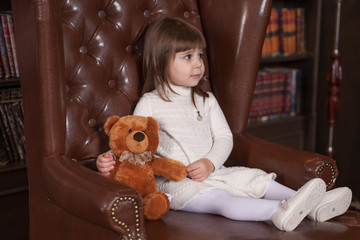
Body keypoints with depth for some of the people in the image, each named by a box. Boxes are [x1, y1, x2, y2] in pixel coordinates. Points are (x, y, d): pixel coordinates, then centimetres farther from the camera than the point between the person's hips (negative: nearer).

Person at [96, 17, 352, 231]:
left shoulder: (206, 100, 16)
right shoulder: (150, 104, 1)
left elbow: (224, 137, 10)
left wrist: (210, 163, -9)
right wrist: (109, 159, -19)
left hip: (212, 172, 7)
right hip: (175, 181, -6)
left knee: (257, 179, -11)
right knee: (218, 199, -32)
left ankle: (313, 205, -20)